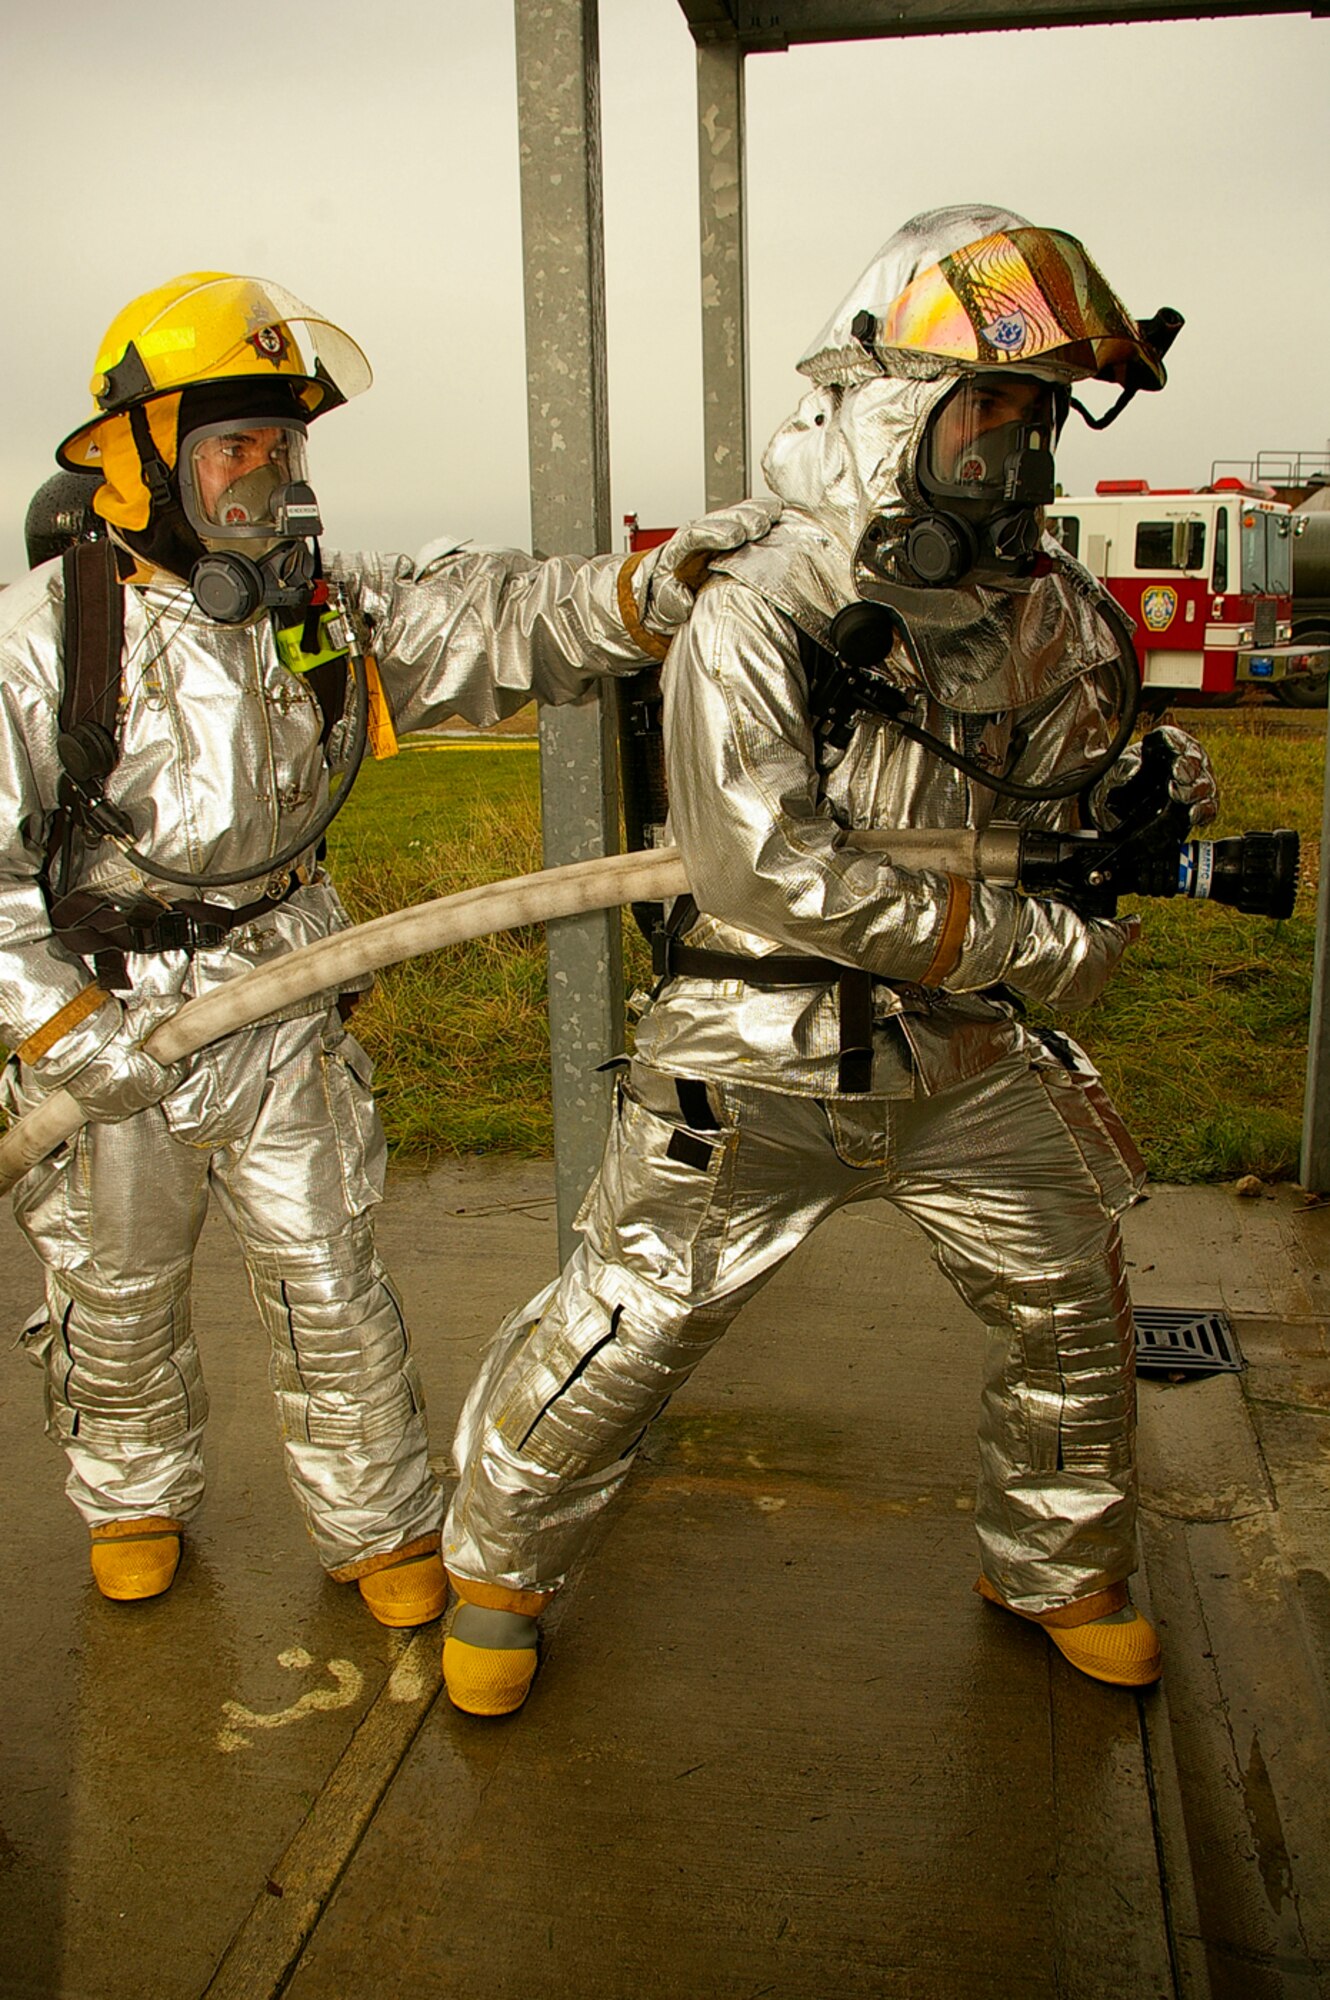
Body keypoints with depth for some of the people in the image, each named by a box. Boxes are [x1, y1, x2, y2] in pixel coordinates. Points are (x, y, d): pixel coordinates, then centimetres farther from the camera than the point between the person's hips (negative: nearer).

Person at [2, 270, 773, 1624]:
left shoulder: (328, 613, -3)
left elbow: (502, 621, -12)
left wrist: (652, 589, -30)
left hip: (283, 1007, 2)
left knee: (328, 1284, 6)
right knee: (116, 1294, 17)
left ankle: (380, 1526, 27)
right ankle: (135, 1498, 45)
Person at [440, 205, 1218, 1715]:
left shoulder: (1056, 611, 2)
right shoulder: (759, 615, -18)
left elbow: (1060, 799, 17)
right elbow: (769, 869, -27)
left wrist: (1142, 791, -8)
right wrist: (1025, 938, -25)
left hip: (965, 1060, 6)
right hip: (760, 1062, -5)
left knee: (1071, 1310, 14)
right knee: (622, 1333, 3)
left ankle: (1057, 1567, 41)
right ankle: (499, 1564, 30)